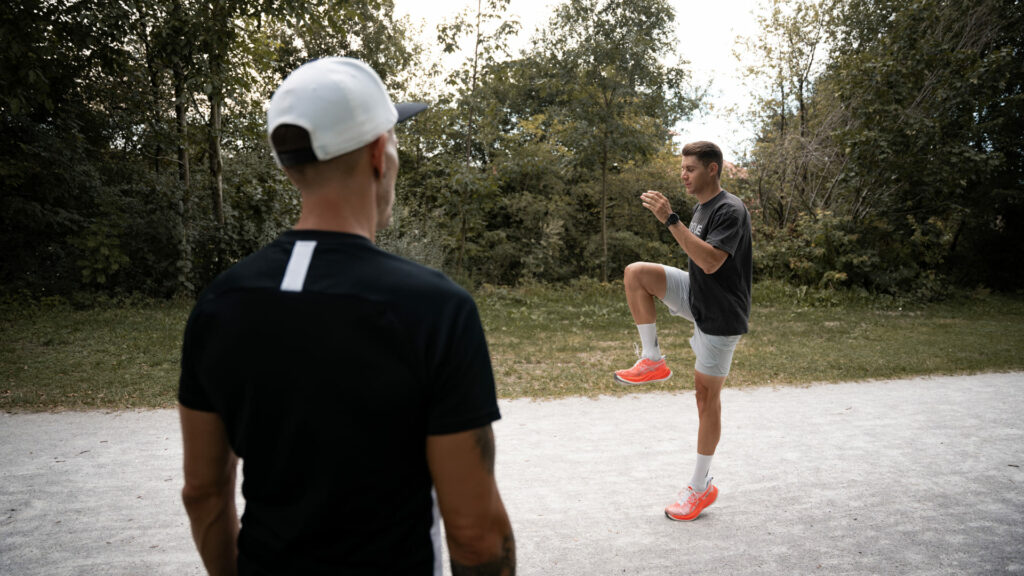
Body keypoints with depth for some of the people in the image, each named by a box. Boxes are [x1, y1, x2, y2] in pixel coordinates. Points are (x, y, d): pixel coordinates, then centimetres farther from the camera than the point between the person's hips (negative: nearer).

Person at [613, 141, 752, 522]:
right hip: (696, 298, 8)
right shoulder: (701, 209, 10)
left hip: (720, 313, -8)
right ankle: (652, 361, -5)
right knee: (636, 272, -12)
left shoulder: (730, 210, -19)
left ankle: (701, 486, 14)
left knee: (706, 394, -1)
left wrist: (670, 220, -34)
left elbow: (711, 262, -33)